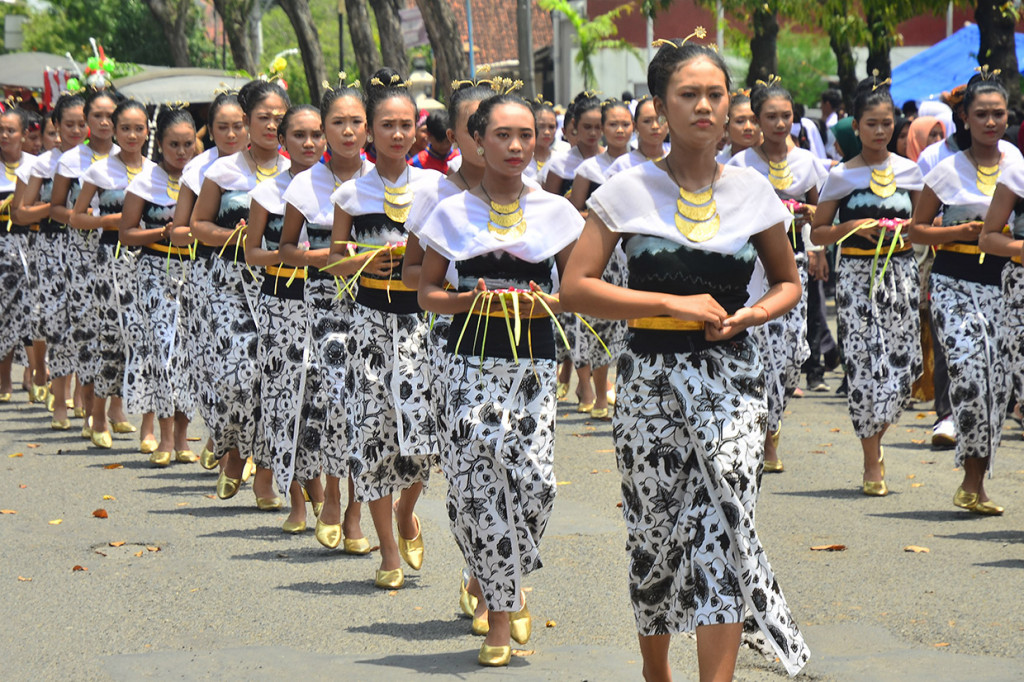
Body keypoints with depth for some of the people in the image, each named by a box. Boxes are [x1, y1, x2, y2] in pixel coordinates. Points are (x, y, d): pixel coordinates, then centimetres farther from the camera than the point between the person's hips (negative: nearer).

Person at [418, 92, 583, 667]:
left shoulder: (556, 212, 7)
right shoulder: (453, 213, 6)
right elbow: (427, 290, 10)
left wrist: (543, 304, -8)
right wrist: (467, 302, -9)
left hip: (533, 362, 0)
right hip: (472, 362, 0)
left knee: (534, 479, -13)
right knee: (472, 484, -10)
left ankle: (507, 586, 16)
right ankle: (502, 612, 4)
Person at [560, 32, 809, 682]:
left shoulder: (753, 190, 5)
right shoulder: (629, 192, -2)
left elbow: (789, 282, 17)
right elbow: (575, 288, -6)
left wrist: (746, 315, -4)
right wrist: (674, 304, -12)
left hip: (732, 378, 1)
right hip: (651, 378, -1)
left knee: (725, 519, -16)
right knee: (654, 532, 6)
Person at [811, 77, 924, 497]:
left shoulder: (908, 171, 9)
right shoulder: (841, 177, 1)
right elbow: (818, 233, 4)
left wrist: (909, 227, -4)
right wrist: (853, 227, -12)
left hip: (900, 271, 2)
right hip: (856, 273, -2)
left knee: (904, 360, -4)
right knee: (862, 361, -6)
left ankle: (875, 433, 24)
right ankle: (872, 462, 2)